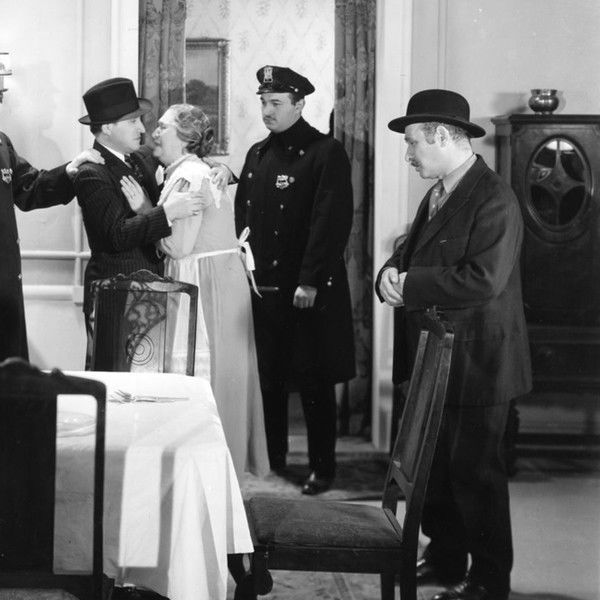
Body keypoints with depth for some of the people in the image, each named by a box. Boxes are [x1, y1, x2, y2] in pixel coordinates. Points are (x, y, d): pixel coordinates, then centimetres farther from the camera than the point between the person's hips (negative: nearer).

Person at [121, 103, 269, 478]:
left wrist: (142, 209, -13)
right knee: (223, 374, 14)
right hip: (224, 278, 10)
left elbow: (178, 245, -19)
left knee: (201, 375, -4)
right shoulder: (200, 171, 15)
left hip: (205, 285, -10)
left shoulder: (188, 177, -16)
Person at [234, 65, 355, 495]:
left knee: (315, 382, 2)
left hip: (309, 291, -6)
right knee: (268, 380, 9)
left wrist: (310, 282, -18)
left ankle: (323, 468, 12)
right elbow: (243, 215, 17)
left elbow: (333, 222, -13)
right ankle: (272, 464, 19)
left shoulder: (326, 154, -6)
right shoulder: (257, 155, 14)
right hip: (262, 287, 6)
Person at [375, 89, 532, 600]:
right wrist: (392, 274, -6)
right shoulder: (437, 195, 11)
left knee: (475, 472, 2)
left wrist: (410, 284, -21)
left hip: (475, 363, -9)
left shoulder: (494, 199, -18)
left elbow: (483, 280, -28)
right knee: (433, 467, 17)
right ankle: (445, 559, 33)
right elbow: (411, 252, 18)